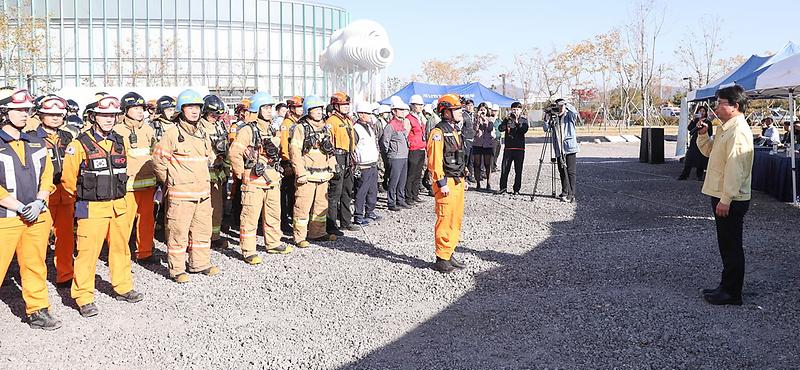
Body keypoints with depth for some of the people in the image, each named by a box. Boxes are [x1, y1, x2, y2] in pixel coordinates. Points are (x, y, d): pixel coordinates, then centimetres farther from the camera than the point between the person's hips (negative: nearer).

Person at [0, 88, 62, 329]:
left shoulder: (37, 143, 11)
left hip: (38, 216, 5)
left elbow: (47, 176, 10)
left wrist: (38, 203, -5)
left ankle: (38, 311, 21)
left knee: (35, 266, 11)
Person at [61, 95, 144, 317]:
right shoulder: (80, 145, -10)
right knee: (88, 253, -3)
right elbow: (68, 178, -7)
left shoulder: (119, 142, 7)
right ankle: (84, 298, 8)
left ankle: (123, 288, 29)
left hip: (118, 206, 6)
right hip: (92, 209, -6)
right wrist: (85, 196, 3)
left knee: (120, 248, 15)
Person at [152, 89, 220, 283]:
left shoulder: (203, 134, 12)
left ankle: (200, 263, 26)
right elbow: (158, 159, -3)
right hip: (180, 193, -7)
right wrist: (169, 182, 2)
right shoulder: (172, 134, -8)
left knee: (203, 229, 14)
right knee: (178, 231, -3)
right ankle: (176, 269, 7)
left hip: (203, 192, 7)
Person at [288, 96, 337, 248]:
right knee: (303, 206, -5)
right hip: (307, 175, -7)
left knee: (321, 205, 13)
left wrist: (331, 168, 17)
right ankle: (300, 237, 2)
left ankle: (318, 233, 25)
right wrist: (300, 173, -15)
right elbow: (294, 151, -11)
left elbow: (331, 150, 23)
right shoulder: (300, 128, -6)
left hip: (323, 175, 7)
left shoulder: (325, 128, 16)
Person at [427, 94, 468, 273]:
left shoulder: (455, 130, 15)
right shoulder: (438, 132, -14)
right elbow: (435, 161, -19)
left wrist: (464, 179, 21)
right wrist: (442, 184, -20)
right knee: (445, 221, -5)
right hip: (446, 184, -9)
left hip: (458, 182, 9)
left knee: (456, 220, 13)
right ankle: (441, 259, 3)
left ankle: (450, 254, 23)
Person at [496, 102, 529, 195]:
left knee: (518, 170, 2)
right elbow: (501, 128, -3)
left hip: (519, 148, -1)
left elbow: (524, 130, -10)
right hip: (508, 147, 1)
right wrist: (507, 120, -15)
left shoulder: (524, 120, 6)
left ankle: (516, 189, 10)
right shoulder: (508, 119, 11)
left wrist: (517, 122, -20)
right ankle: (503, 187, 10)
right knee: (504, 169, 0)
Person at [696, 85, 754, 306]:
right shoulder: (726, 129, 13)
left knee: (731, 246, -1)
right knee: (726, 245, 17)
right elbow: (709, 151, 25)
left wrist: (726, 199, -25)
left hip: (731, 200, -10)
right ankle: (727, 286, 28)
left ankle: (732, 293, 9)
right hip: (722, 196, 10)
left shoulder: (738, 131, -19)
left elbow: (735, 168, -24)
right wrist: (703, 135, 7)